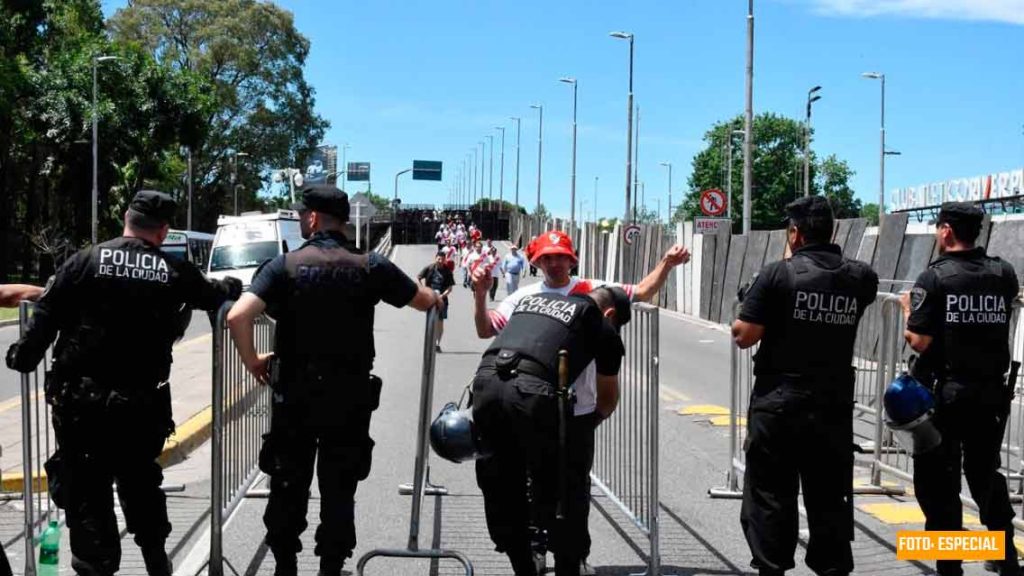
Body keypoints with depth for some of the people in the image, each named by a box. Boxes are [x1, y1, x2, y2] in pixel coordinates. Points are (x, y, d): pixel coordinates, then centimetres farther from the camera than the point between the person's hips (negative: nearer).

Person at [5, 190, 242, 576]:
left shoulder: (87, 260, -3)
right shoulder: (174, 271, 1)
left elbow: (47, 315, -5)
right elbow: (217, 296, 17)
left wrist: (24, 357, 9)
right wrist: (233, 286, 39)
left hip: (81, 401, -2)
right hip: (143, 402, 3)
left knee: (86, 492, 4)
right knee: (141, 481, 22)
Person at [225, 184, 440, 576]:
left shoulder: (284, 266, -6)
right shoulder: (370, 266, -2)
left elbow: (237, 317, -18)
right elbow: (427, 302, 7)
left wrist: (252, 361, -1)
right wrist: (436, 295, 31)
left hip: (295, 393, 0)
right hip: (351, 396, 1)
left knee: (289, 485, 14)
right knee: (339, 489, 11)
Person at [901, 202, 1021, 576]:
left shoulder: (935, 278, -13)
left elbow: (919, 342, -16)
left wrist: (908, 309, 1)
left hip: (943, 393, -4)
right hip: (991, 392, 5)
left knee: (939, 480, 6)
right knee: (986, 473, 19)